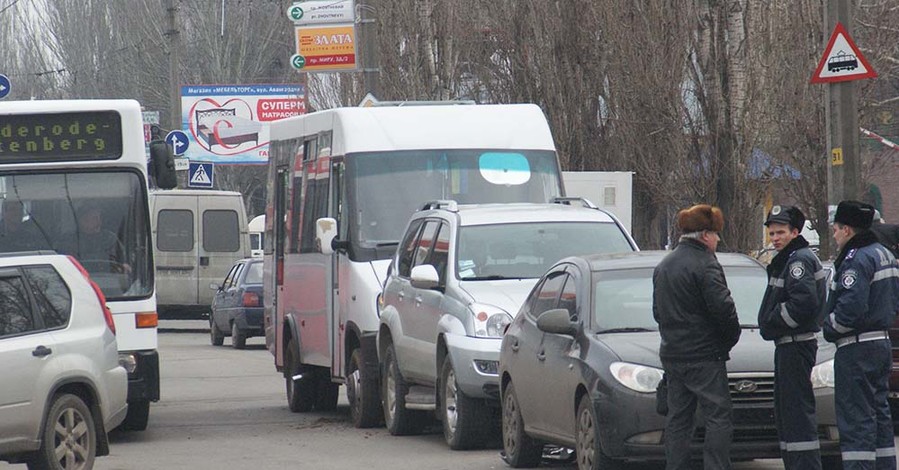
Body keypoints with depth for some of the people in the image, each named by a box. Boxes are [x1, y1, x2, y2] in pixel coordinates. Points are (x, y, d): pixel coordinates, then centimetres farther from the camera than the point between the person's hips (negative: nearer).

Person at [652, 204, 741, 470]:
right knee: (718, 418, -7)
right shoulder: (705, 265, -12)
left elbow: (658, 311, 21)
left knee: (677, 419, 9)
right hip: (704, 356, -8)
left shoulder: (664, 266, 16)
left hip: (671, 355, 8)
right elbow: (722, 308, -18)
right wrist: (731, 336, -2)